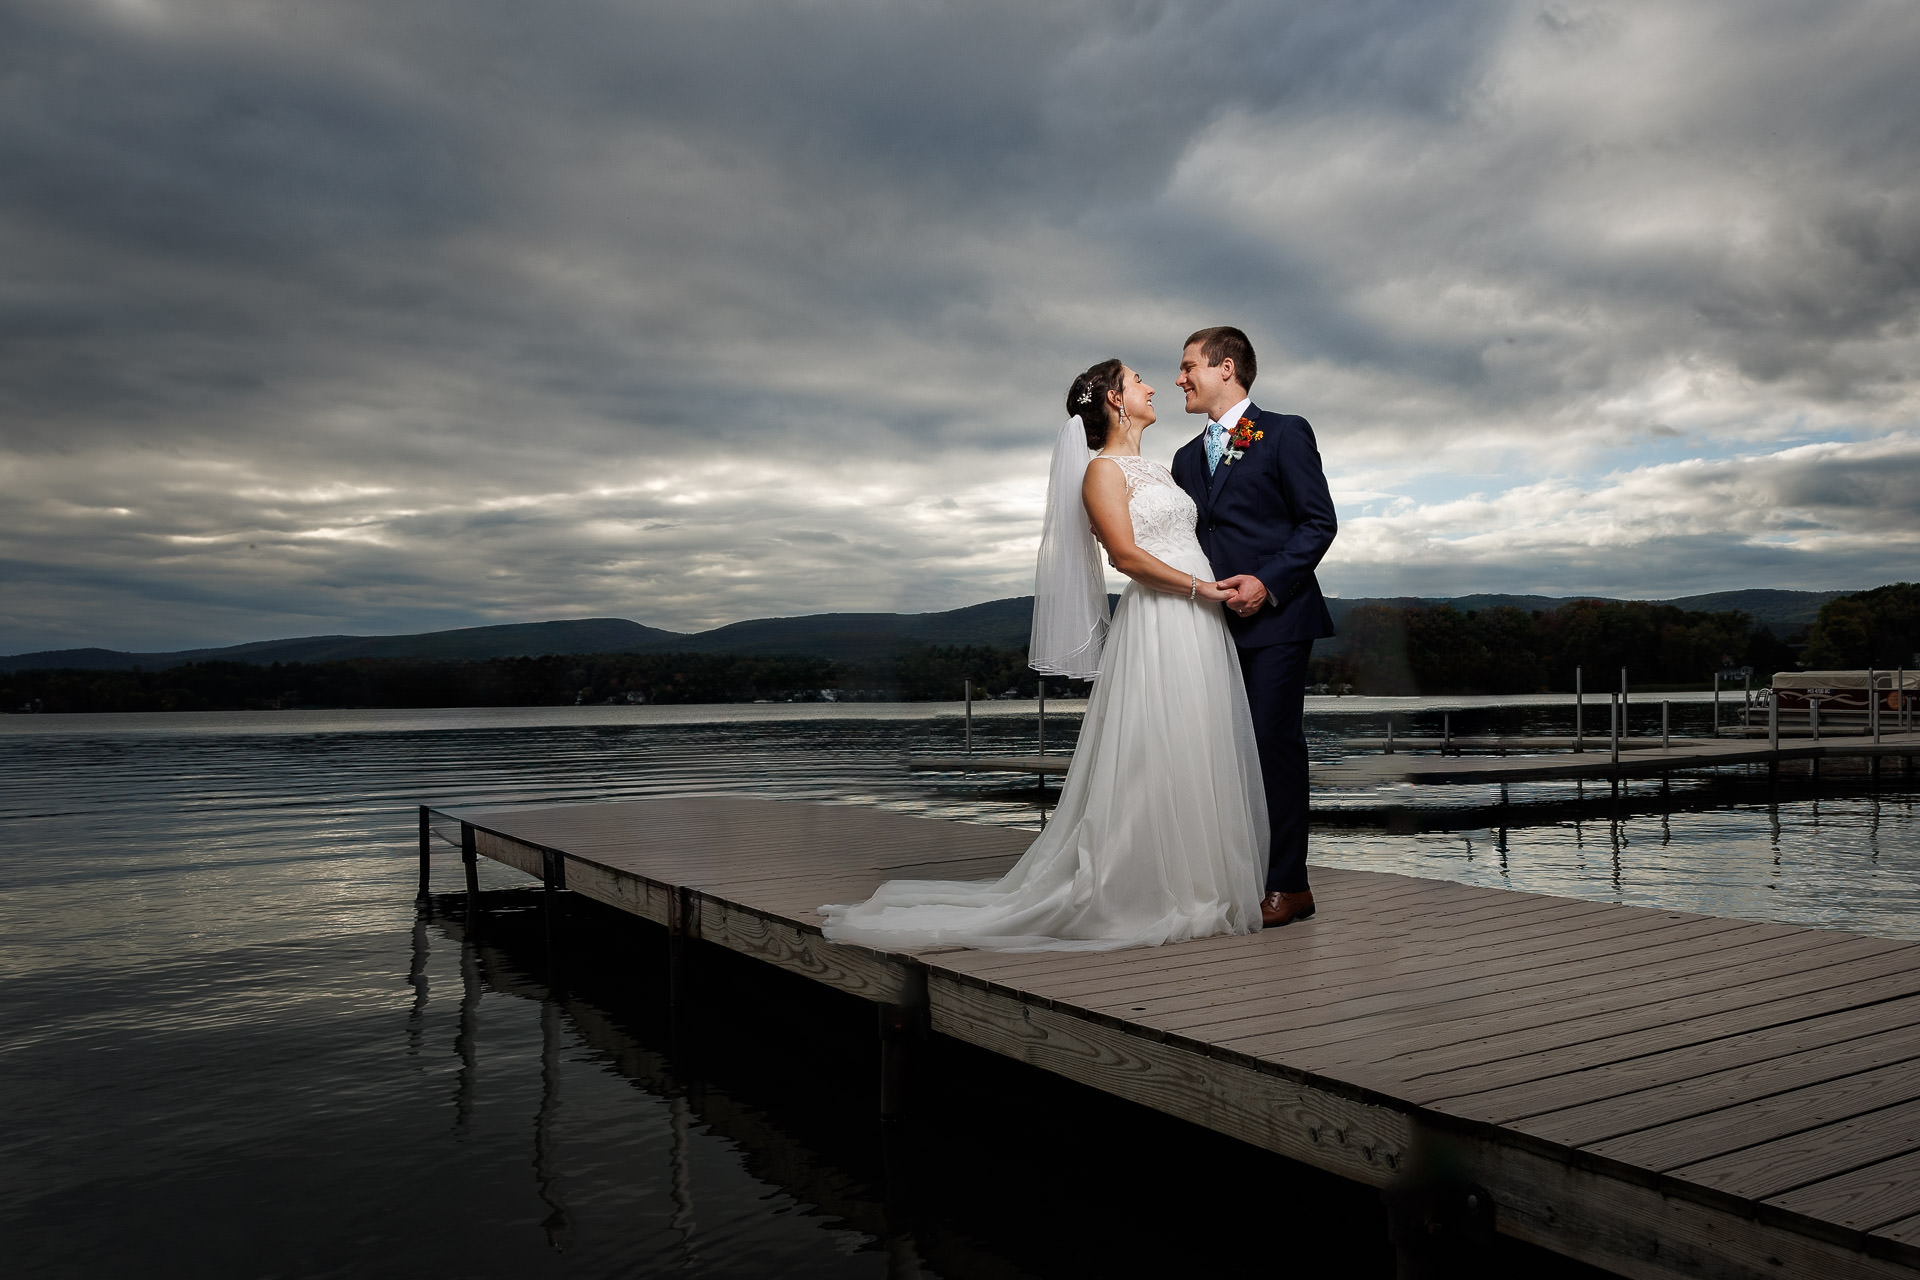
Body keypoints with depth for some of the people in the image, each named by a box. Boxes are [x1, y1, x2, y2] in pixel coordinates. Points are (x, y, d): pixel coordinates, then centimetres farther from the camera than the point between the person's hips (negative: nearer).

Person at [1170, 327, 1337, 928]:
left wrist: (1268, 583, -15)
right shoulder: (1187, 457, 21)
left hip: (1276, 615, -6)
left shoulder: (1284, 433, 1)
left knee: (1273, 740, -9)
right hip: (1215, 623, 6)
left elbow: (1319, 522, -5)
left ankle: (1287, 885, -2)